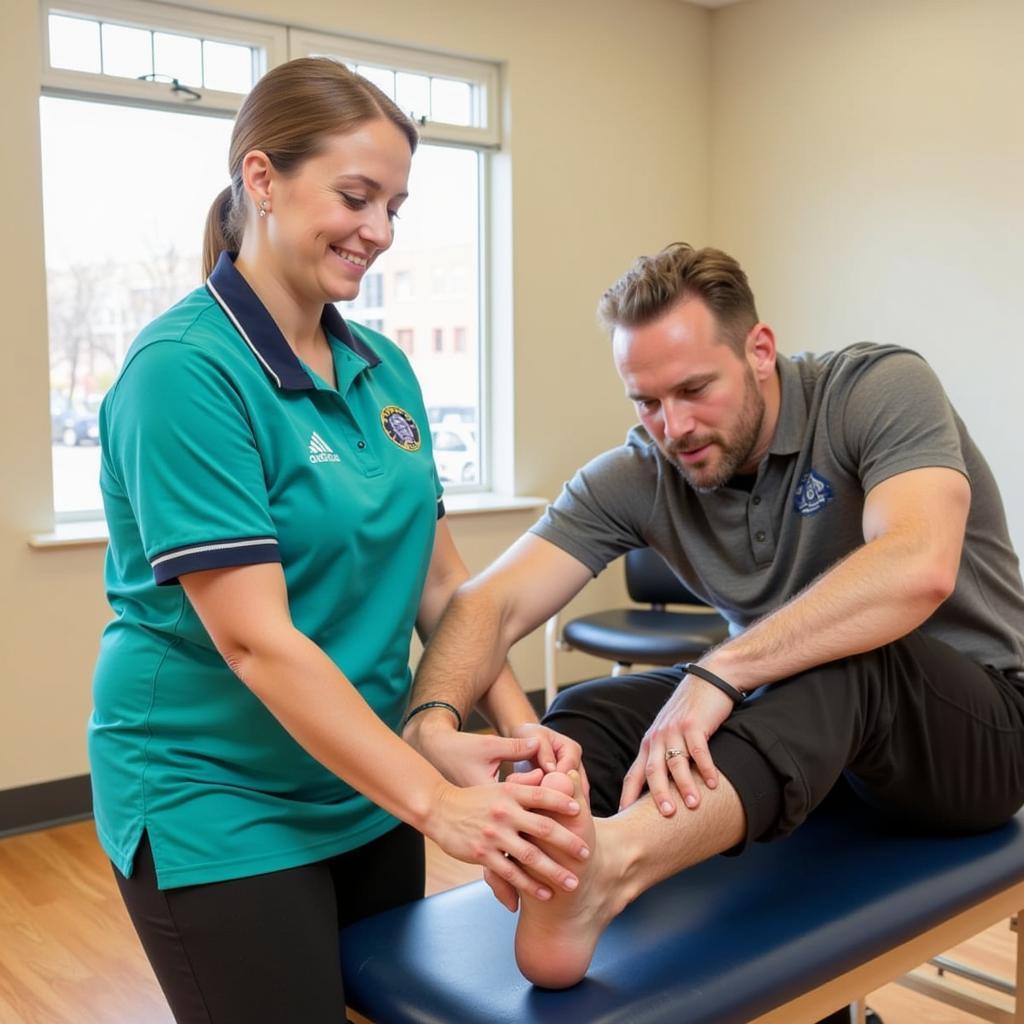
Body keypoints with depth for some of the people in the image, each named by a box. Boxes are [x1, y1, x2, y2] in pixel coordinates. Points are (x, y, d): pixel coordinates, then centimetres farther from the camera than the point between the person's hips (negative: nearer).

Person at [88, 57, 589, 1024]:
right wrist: (437, 802, -26)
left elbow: (437, 573, 4)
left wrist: (515, 725, -9)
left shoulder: (382, 367, 3)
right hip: (214, 804, -6)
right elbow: (257, 640, -24)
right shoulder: (184, 369, -19)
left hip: (368, 786, 7)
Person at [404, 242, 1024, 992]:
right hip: (801, 710, 5)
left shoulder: (882, 389, -19)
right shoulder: (637, 476, -10)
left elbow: (918, 569, -38)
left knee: (841, 651, -38)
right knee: (586, 714, -17)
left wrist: (717, 673, -45)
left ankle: (612, 860, -58)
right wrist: (432, 722, -41)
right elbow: (493, 603, -20)